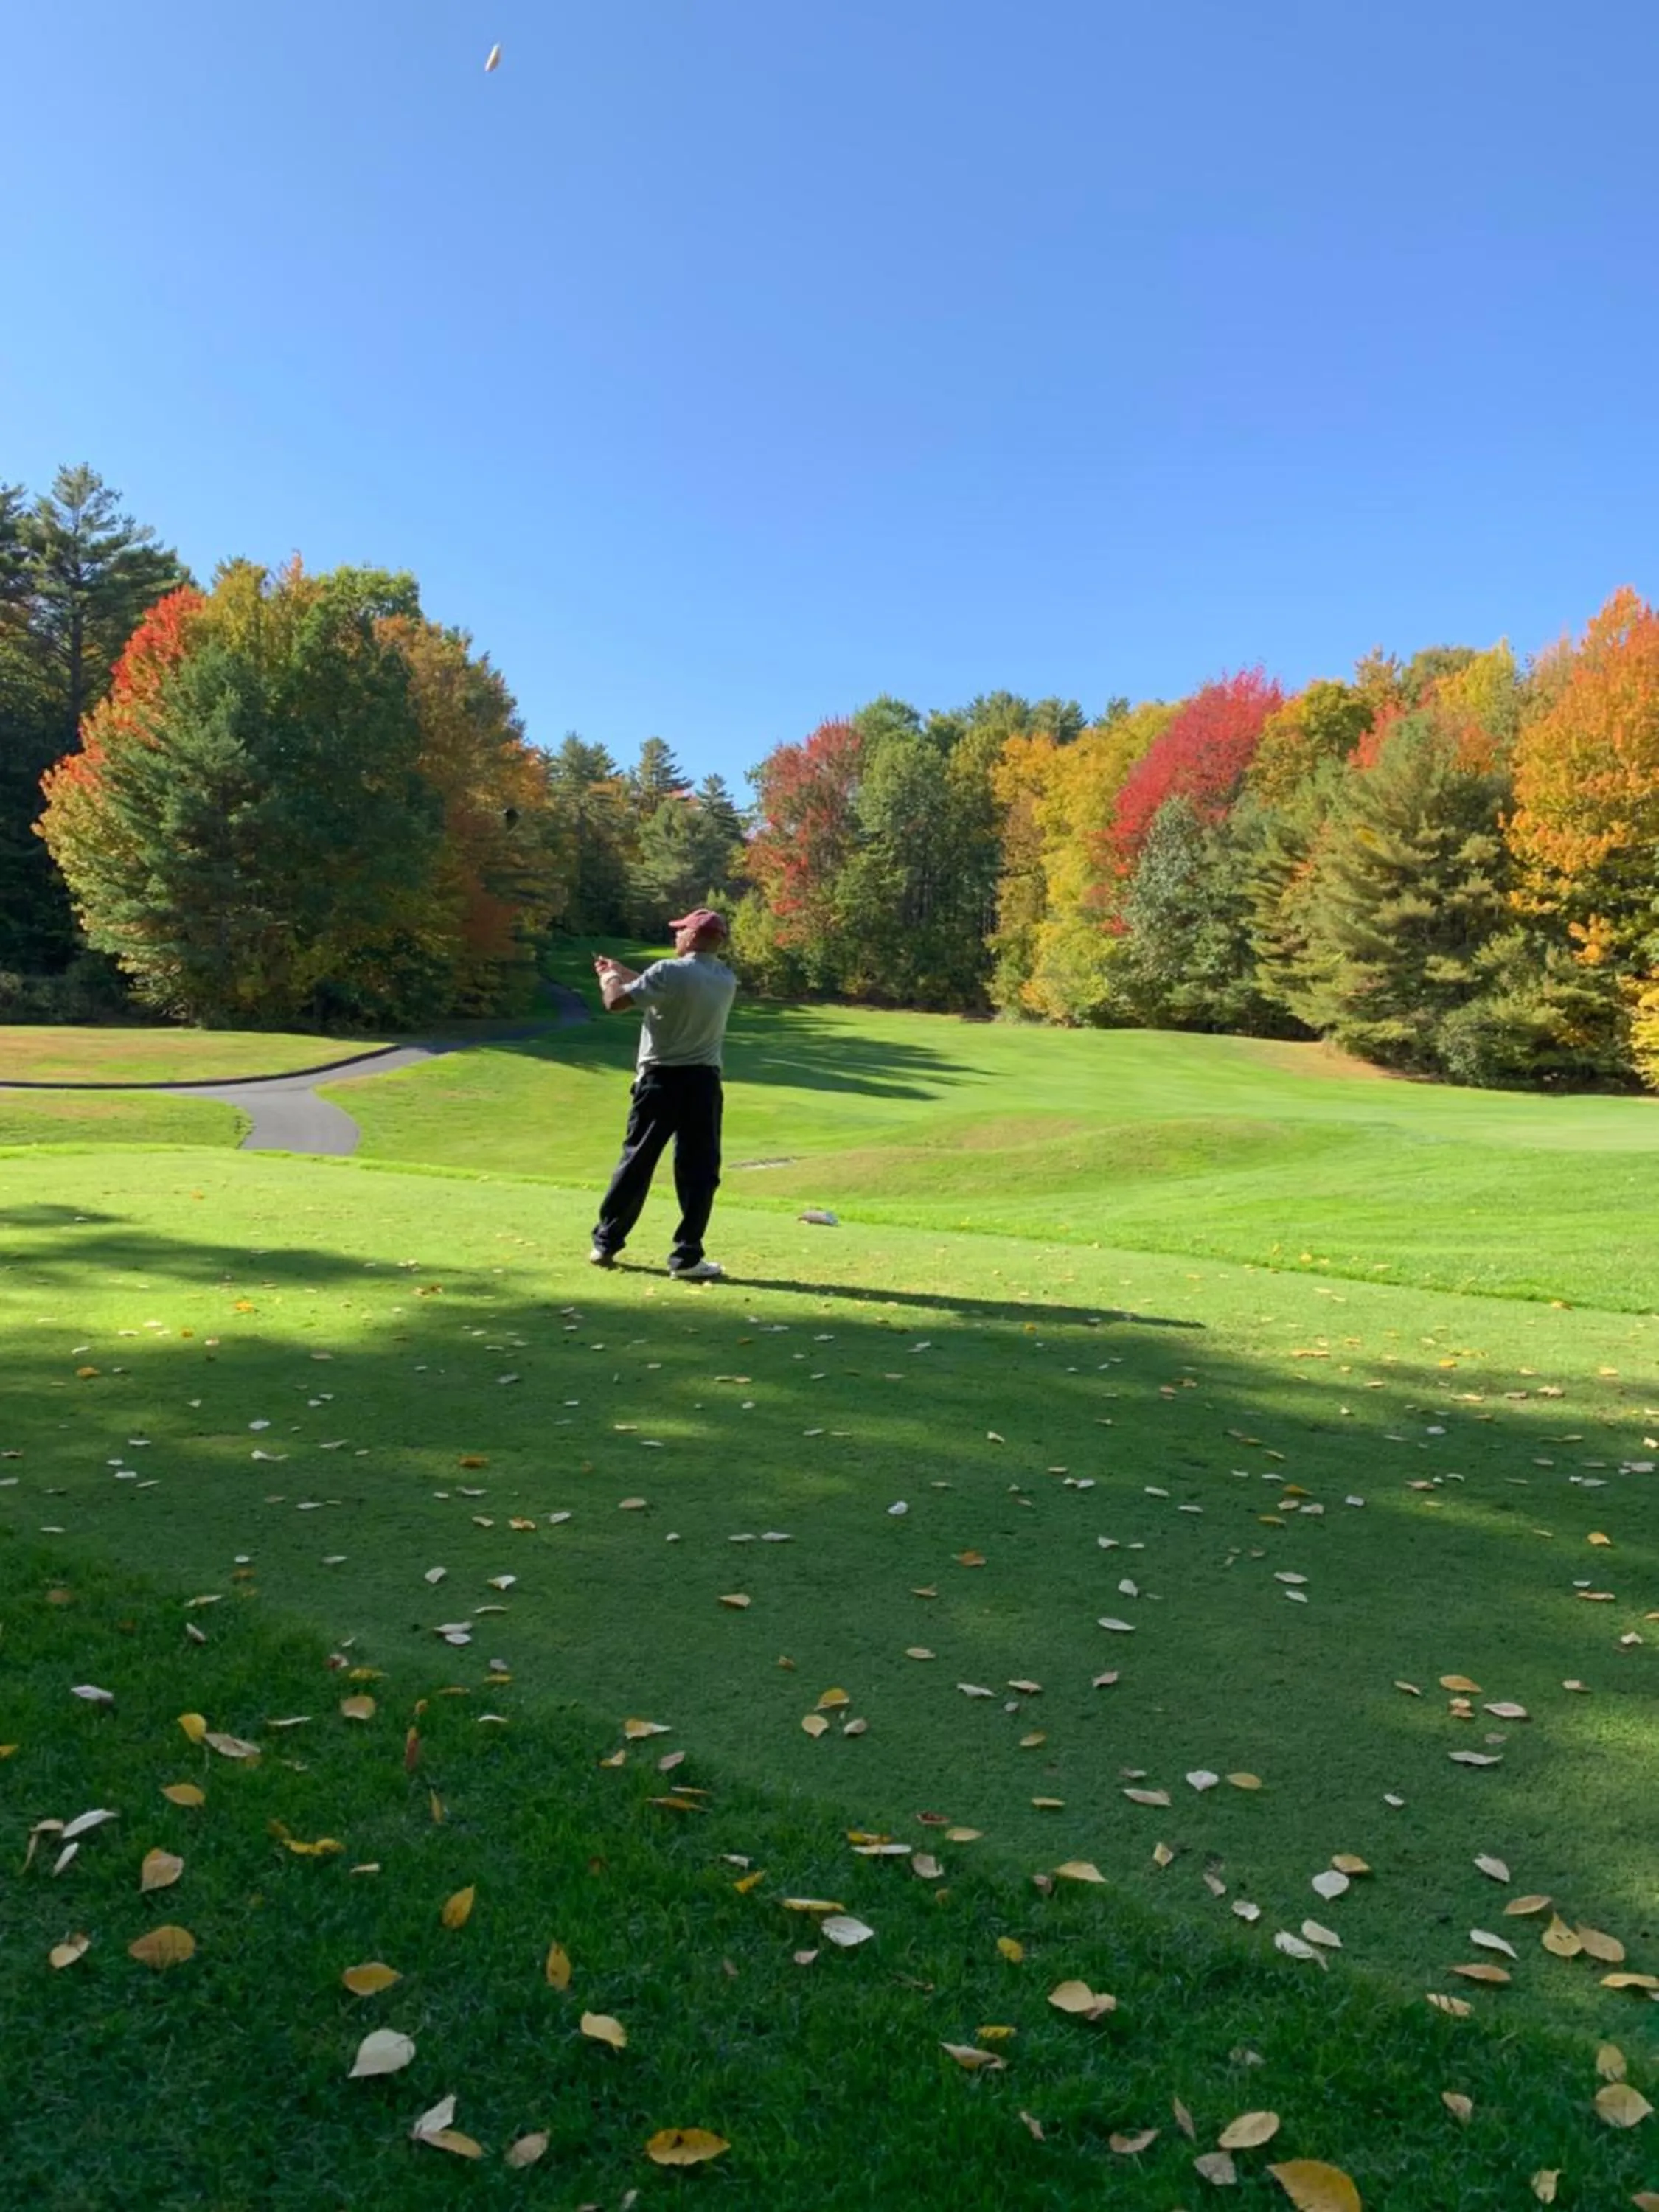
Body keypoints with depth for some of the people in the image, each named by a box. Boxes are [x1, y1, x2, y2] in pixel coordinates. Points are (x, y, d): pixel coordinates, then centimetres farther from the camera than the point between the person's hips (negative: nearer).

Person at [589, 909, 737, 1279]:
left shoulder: (669, 972, -12)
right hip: (703, 1082, 2)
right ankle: (687, 1256, 1)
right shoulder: (727, 980, 6)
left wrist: (609, 977, 11)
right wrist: (624, 972, 23)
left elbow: (615, 1002, -10)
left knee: (635, 1162, 8)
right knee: (698, 1171, 4)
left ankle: (606, 1243, 17)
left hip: (660, 1079, -2)